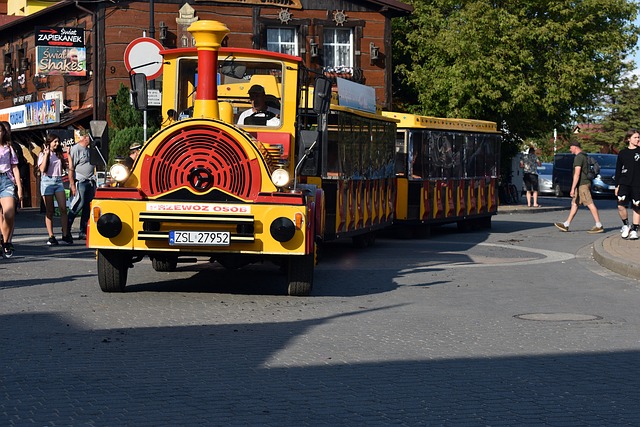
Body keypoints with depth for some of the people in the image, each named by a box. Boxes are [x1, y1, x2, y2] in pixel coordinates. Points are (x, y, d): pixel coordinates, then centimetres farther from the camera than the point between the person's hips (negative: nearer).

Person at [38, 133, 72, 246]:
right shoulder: (43, 154, 2)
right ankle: (51, 236, 0)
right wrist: (46, 154, -13)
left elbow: (65, 167, 13)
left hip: (58, 181, 4)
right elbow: (42, 169, -10)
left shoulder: (59, 154, 16)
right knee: (49, 211, -1)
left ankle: (65, 235, -5)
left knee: (63, 208, -7)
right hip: (47, 181, -4)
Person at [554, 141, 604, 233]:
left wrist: (573, 188, -22)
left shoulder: (578, 157, -15)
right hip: (585, 183, 11)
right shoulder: (584, 156, 17)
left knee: (590, 204, -8)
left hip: (582, 185, -11)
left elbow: (577, 174, -21)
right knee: (574, 204, 12)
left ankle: (599, 226, -8)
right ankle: (566, 225, 15)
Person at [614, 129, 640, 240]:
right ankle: (625, 225, 9)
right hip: (624, 183, 1)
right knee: (621, 206, -13)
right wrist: (617, 185, 7)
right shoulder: (622, 153, 8)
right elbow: (618, 170, 11)